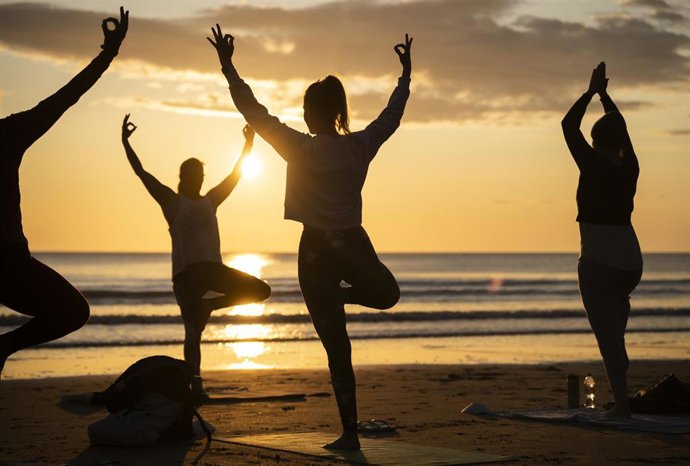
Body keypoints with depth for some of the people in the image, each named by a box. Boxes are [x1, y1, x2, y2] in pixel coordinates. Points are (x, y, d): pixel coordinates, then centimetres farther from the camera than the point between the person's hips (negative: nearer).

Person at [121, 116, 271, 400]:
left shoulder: (210, 201, 16)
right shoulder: (171, 201, 3)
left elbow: (235, 175, 18)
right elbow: (142, 173, -4)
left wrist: (248, 145, 16)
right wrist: (126, 143, -9)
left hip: (213, 268, 5)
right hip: (186, 272, -5)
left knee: (260, 290, -7)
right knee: (194, 332, -7)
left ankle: (207, 306, 8)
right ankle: (196, 386, -1)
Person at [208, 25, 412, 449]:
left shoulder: (302, 149, -8)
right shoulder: (361, 146, 1)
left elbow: (254, 111, -5)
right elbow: (392, 115, 17)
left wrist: (228, 68, 1)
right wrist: (406, 73, 31)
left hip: (317, 251, -2)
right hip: (355, 246, 2)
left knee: (337, 348, 1)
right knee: (387, 294, 37)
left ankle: (350, 433, 0)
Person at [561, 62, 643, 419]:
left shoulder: (594, 166, -11)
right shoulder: (630, 168, 4)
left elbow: (569, 126, -2)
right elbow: (619, 128, 21)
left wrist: (591, 92, 7)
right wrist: (604, 94, 29)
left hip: (598, 261, -6)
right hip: (631, 260, 6)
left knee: (607, 333, -4)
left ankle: (622, 404, -7)